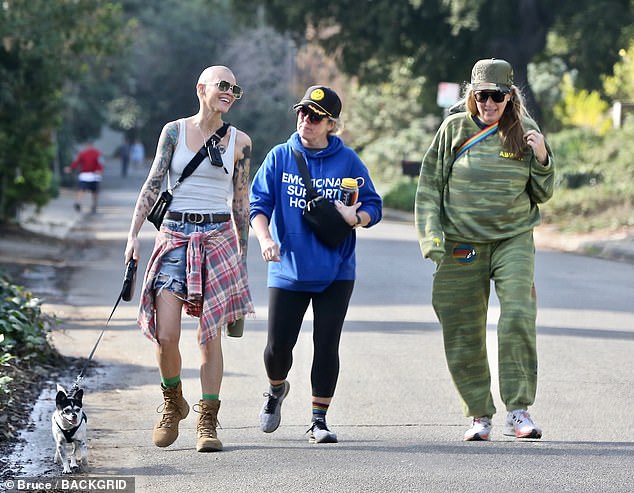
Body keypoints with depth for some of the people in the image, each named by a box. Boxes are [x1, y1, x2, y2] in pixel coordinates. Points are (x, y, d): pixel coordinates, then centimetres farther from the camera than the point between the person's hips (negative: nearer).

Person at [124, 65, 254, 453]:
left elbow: (240, 202, 11)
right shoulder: (174, 131, 4)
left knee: (210, 335, -2)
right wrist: (134, 234, -8)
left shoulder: (239, 141, 7)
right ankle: (173, 404, 17)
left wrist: (242, 253, 11)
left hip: (218, 238, 1)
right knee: (166, 335, -9)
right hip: (174, 235, 0)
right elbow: (153, 184, 1)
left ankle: (208, 423, 5)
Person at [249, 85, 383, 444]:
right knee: (278, 346, 0)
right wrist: (265, 238, -20)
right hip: (288, 270, 0)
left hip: (336, 272, 0)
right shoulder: (280, 157, 2)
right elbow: (258, 203, -2)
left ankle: (319, 420, 9)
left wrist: (355, 217, -17)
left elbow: (374, 207, 5)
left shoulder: (348, 161, 1)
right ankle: (277, 389, 33)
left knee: (327, 346, -1)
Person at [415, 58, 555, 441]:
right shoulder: (454, 129, 3)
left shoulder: (524, 132, 4)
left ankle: (519, 412, -14)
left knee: (518, 316, -20)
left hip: (513, 240, -1)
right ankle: (480, 415, 16)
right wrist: (432, 234, -1)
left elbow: (542, 194, 10)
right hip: (461, 246, 1)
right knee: (464, 336, 2)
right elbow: (429, 185, 8)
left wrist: (542, 159, -8)